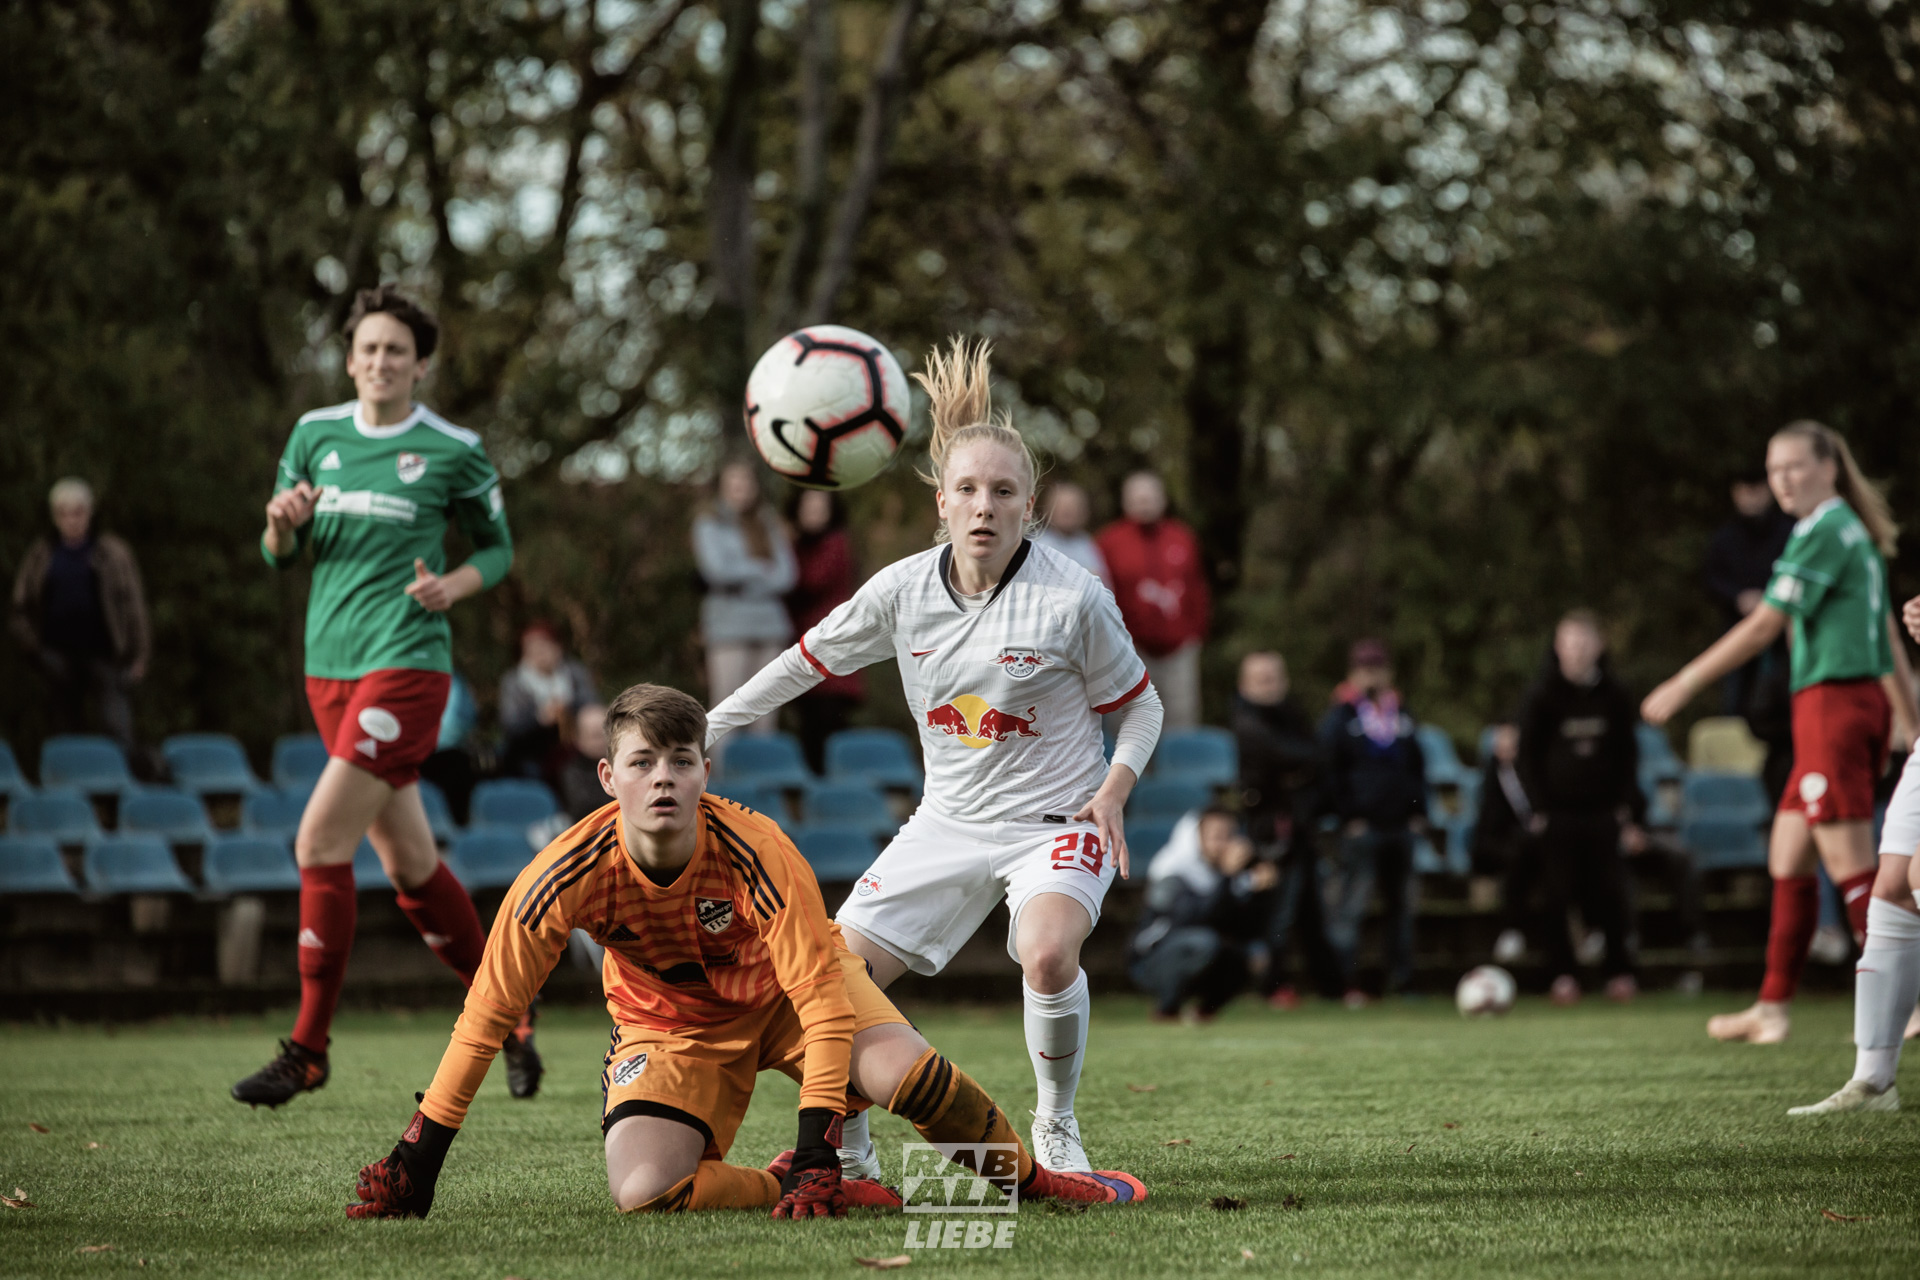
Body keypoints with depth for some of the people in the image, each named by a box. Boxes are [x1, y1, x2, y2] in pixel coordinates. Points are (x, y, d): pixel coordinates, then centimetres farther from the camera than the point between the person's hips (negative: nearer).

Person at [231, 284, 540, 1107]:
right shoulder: (315, 435, 9)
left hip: (406, 665, -6)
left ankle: (308, 1048, -7)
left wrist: (456, 585, -11)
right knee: (409, 863, 10)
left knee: (320, 842, -15)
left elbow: (498, 546, 10)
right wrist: (283, 522, -8)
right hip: (330, 668, 6)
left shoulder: (452, 451, -2)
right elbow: (282, 554, 15)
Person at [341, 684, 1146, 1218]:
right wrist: (416, 1160, -20)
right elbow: (486, 1016, -19)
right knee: (641, 1191, -28)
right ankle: (815, 1193, -9)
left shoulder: (755, 852, -31)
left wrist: (816, 1148, -36)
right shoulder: (568, 878, -28)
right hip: (671, 1028, 1)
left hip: (784, 993, -1)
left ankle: (1031, 1180, -1)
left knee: (907, 1075, -28)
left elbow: (822, 997, -29)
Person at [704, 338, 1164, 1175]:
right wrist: (704, 732, 12)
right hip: (950, 821, 4)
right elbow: (809, 661, 10)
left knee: (1047, 953, -34)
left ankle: (1055, 1128, -9)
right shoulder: (903, 589, -6)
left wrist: (1115, 788, -18)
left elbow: (1140, 705, -1)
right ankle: (848, 1157, 18)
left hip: (1058, 818, -4)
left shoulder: (1072, 598, -15)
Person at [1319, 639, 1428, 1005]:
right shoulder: (1339, 717, -1)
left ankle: (1402, 978, 15)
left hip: (1401, 824, 6)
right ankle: (1346, 982, -9)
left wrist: (1419, 810, 11)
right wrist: (1348, 816, -11)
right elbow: (1331, 771, -4)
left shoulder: (1400, 716, 16)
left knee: (1401, 905, 8)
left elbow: (1417, 765, 21)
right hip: (1362, 827, -6)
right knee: (1352, 903, -10)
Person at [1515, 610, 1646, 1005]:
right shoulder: (1543, 695, 0)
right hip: (1558, 815, -1)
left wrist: (1630, 816, 4)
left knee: (1613, 895, -4)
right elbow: (1528, 755, 3)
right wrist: (1540, 807, -4)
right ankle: (1563, 975, 4)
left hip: (1604, 812, 1)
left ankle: (1620, 972, 6)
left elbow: (1628, 757, 11)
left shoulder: (1614, 696, 7)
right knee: (1558, 896, -3)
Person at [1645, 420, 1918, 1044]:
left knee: (1852, 869, -8)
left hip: (1833, 703, -10)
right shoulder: (1854, 531, 18)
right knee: (1787, 860, 12)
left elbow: (1762, 627, -13)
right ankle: (1773, 1007, 15)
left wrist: (1682, 686, -9)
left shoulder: (1823, 531, -11)